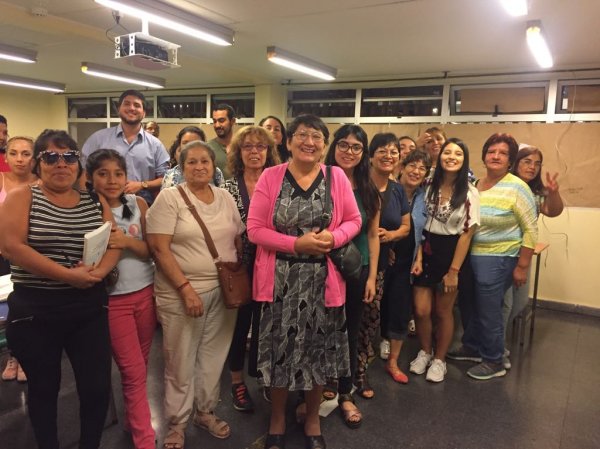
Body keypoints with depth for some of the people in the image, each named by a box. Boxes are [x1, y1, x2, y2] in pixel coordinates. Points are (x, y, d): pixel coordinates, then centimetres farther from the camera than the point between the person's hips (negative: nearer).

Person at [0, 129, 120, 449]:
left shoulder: (95, 203, 7)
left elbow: (114, 243, 3)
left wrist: (98, 272, -19)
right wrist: (68, 275, -20)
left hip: (89, 308, 3)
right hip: (34, 310, -2)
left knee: (98, 387, 5)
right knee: (44, 388, 14)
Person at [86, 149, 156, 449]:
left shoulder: (138, 204, 0)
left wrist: (127, 241, -20)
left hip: (145, 293, 3)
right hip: (112, 300, -3)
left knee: (139, 368, 16)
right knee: (133, 372, 1)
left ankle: (133, 420, 39)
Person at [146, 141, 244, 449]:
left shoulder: (225, 198, 7)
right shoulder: (169, 197, -8)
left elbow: (239, 242, 13)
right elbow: (159, 249, -13)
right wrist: (186, 288, -17)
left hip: (224, 291, 5)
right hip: (182, 292, -4)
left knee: (214, 356, 15)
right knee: (181, 361, 8)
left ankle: (205, 411, 36)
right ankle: (177, 423, 28)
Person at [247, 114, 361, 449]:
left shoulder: (337, 177, 1)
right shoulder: (271, 177, -4)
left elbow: (353, 221, 6)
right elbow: (255, 229, -7)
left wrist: (333, 238, -15)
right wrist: (296, 244, -18)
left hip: (323, 279, 1)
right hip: (281, 279, -1)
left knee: (319, 348, 12)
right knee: (280, 347, 9)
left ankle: (313, 421, 36)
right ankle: (277, 420, 34)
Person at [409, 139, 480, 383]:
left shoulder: (469, 193, -8)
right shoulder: (429, 186, 1)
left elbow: (467, 233, -9)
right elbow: (420, 225, 1)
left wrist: (453, 270, -11)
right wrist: (418, 258, -7)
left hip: (451, 253, -2)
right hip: (427, 252, 3)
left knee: (443, 311, 9)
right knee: (421, 310, 1)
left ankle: (439, 359, 30)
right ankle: (425, 352, 29)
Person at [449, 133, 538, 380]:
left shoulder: (517, 188, -13)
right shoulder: (474, 185, 5)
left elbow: (531, 230, -11)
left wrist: (522, 267, -13)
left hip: (497, 260, -6)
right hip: (470, 256, 6)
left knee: (488, 310, 5)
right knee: (472, 305, 17)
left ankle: (494, 362, 24)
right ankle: (472, 347, 39)